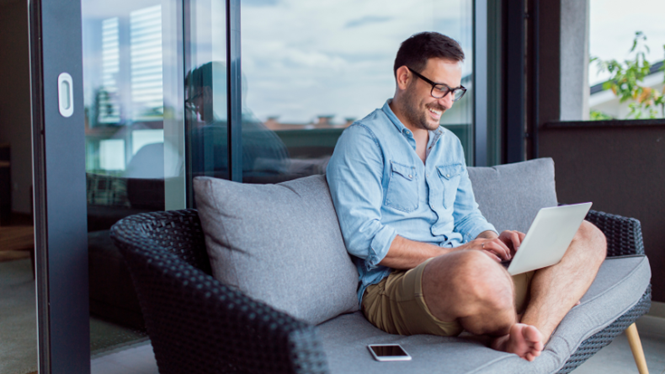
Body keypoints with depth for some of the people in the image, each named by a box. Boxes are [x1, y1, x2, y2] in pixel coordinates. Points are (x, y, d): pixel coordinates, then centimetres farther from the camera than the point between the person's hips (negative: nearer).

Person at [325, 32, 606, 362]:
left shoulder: (450, 144, 23)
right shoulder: (362, 141, -2)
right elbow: (363, 237, -13)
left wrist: (494, 240, 1)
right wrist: (453, 253, -16)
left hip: (466, 262, 8)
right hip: (394, 283, -7)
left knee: (586, 236, -6)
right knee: (475, 270, -42)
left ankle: (532, 332, -31)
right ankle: (516, 334, -7)